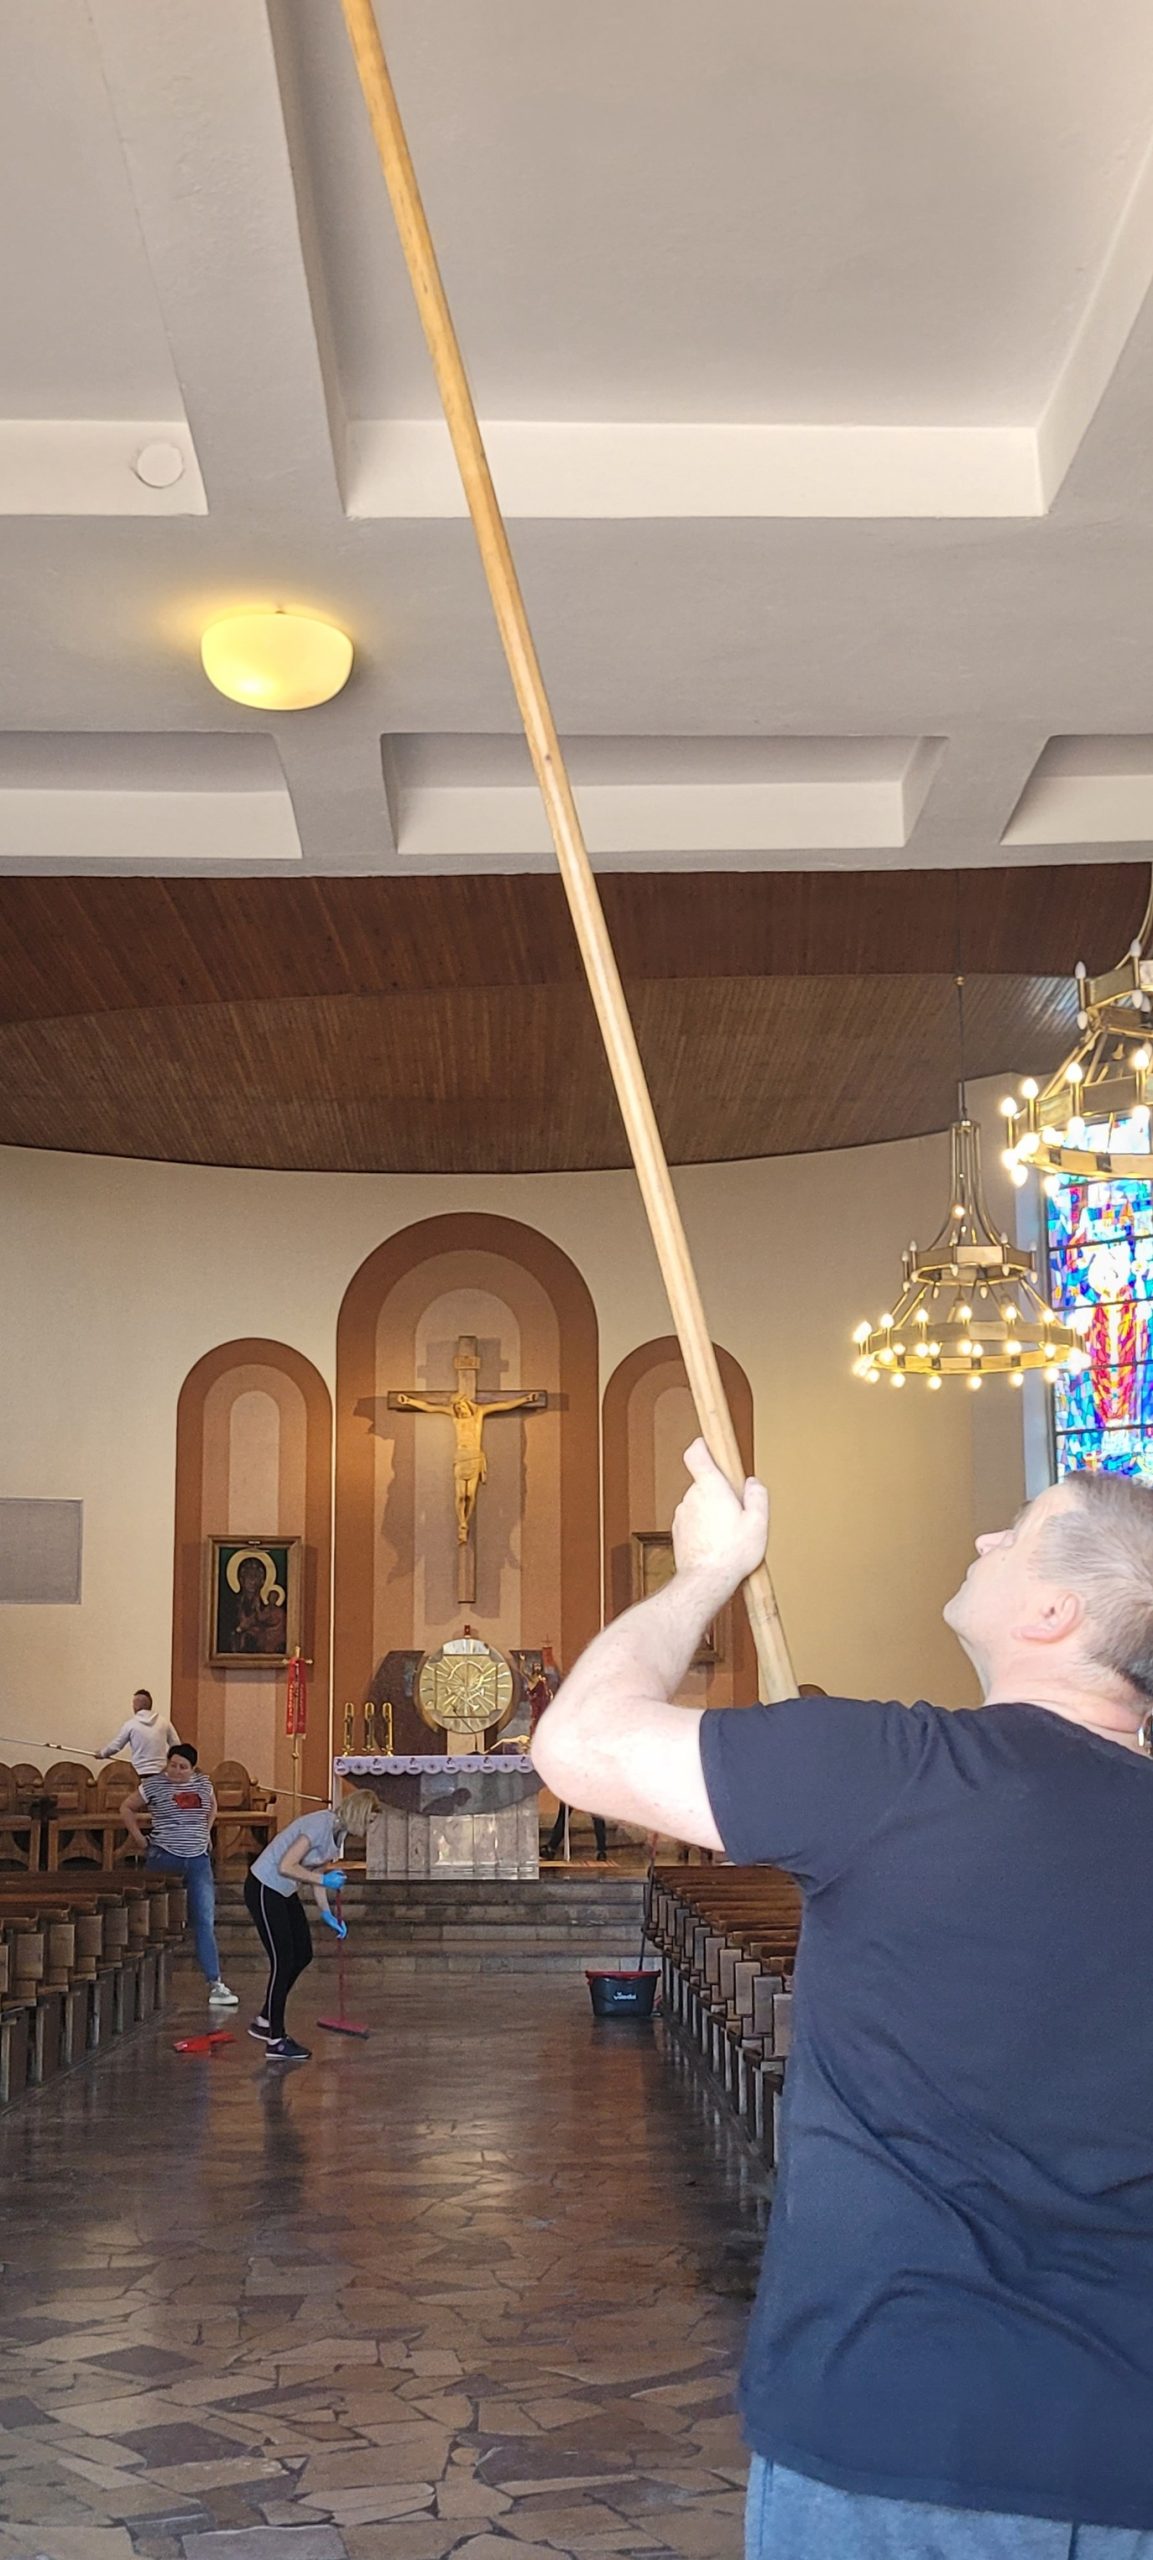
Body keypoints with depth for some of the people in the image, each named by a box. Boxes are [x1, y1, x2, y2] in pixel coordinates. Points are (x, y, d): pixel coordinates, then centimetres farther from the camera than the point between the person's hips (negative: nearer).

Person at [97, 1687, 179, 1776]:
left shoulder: (131, 1724, -2)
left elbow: (115, 1746, 8)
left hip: (140, 1774, -2)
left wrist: (102, 1754, 28)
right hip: (161, 1773, 2)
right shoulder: (164, 1722, 3)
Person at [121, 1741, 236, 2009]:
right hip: (164, 1857, -3)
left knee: (205, 1922, -1)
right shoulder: (154, 1785, -4)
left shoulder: (203, 1783, 7)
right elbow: (127, 1807, 8)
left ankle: (215, 1984, 0)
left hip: (198, 1858, 3)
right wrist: (139, 1838, 3)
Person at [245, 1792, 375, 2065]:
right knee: (283, 1961, -7)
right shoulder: (321, 1825, -25)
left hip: (284, 1892, 10)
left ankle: (265, 2022, 23)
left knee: (303, 1955, 11)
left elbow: (316, 1875, 13)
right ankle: (276, 2041, 1)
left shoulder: (338, 1832, 6)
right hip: (263, 1889, -10)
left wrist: (328, 1915, 6)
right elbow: (285, 1866, -28)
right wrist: (324, 1879, -24)